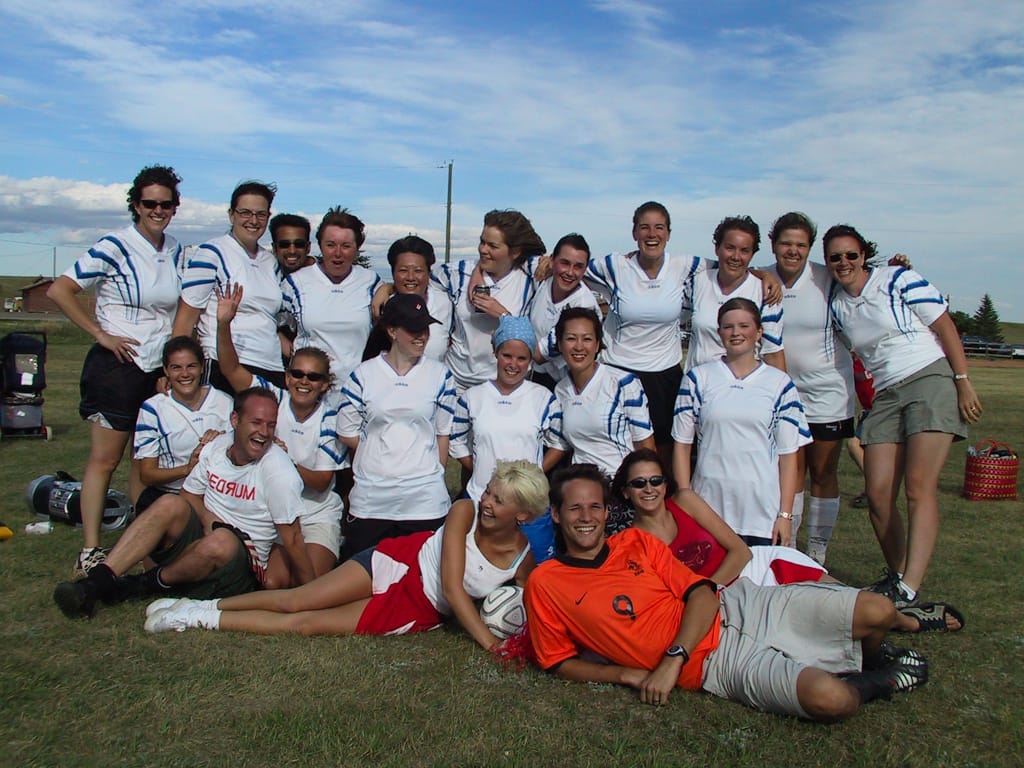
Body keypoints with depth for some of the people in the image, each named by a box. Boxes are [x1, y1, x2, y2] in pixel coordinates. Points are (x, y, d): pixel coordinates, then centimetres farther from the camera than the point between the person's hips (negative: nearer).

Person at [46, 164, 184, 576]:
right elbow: (59, 291, -13)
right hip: (117, 366, -6)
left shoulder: (175, 252, 9)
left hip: (161, 369, 6)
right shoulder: (114, 246, -9)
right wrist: (101, 334, -14)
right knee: (104, 459, -2)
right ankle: (89, 551, 4)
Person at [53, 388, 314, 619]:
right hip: (200, 535, 5)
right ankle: (97, 581, -27)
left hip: (241, 564, -4)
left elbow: (292, 537, -14)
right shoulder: (217, 447, 0)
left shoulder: (278, 471, -16)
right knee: (170, 504, -23)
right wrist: (208, 520, -12)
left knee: (221, 542, -37)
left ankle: (147, 583, -10)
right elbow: (189, 494, 10)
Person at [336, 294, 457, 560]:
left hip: (425, 499, 0)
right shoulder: (363, 375, 2)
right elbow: (346, 433, 4)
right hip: (370, 499, 0)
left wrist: (435, 472, 4)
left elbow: (443, 432, 8)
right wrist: (379, 455, 1)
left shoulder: (440, 375, 4)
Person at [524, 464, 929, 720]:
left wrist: (672, 660, -16)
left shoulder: (636, 541, 9)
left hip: (736, 607, 4)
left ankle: (870, 657, 27)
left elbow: (701, 594, 1)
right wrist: (628, 674, -9)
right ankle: (872, 683, 7)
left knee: (878, 611, -10)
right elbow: (558, 662, 6)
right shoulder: (544, 583, 2)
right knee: (829, 699, -30)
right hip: (716, 663, -3)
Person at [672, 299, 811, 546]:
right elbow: (682, 444, 4)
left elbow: (788, 453, 4)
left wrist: (785, 514, -2)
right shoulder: (698, 379, 4)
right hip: (709, 509, 0)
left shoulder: (780, 384, 5)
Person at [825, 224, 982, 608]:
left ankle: (909, 590, -21)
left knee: (919, 487, -16)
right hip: (885, 397, 5)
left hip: (931, 380, -5)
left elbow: (945, 327, -2)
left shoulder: (898, 280, -1)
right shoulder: (835, 304, 11)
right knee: (878, 495, -4)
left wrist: (964, 382, -8)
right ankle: (897, 575, 14)